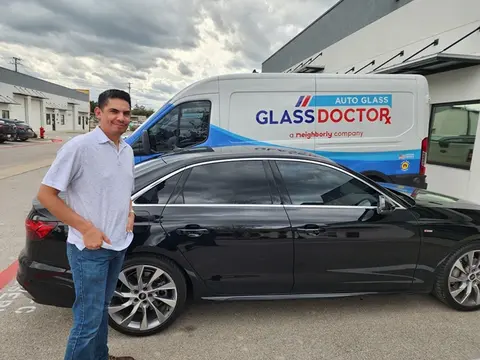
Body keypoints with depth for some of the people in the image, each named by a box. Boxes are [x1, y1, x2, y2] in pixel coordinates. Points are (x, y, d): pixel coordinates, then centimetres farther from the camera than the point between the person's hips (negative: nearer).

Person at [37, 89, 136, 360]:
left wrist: (130, 214, 1)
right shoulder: (80, 146, -16)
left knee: (102, 308, 23)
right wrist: (86, 228, -19)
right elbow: (45, 194, -15)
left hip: (119, 245, 7)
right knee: (88, 320, 2)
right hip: (89, 249, -7)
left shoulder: (127, 150, 5)